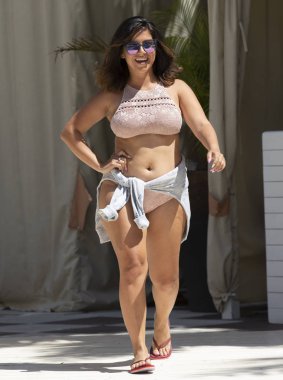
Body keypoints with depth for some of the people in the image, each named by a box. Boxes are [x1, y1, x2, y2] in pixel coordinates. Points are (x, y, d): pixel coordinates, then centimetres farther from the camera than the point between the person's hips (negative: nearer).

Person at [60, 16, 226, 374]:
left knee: (165, 274, 3)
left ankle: (162, 325, 35)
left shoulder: (175, 89, 7)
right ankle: (139, 350, -14)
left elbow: (201, 124, -6)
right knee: (133, 266, -15)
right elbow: (70, 130, 14)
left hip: (168, 189, 1)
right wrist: (98, 165, 2)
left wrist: (214, 150, -28)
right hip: (122, 187, 0)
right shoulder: (111, 96, 7)